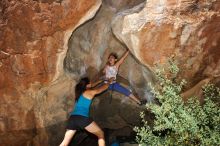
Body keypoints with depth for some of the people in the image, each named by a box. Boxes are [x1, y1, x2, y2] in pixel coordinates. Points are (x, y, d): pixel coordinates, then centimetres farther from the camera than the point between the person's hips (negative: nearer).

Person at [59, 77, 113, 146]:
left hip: (72, 118, 7)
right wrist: (109, 82, 38)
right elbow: (104, 87, 19)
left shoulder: (79, 91, 21)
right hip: (82, 118, -6)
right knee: (101, 134, 10)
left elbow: (91, 86, 41)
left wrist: (100, 81, 48)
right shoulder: (90, 92, 4)